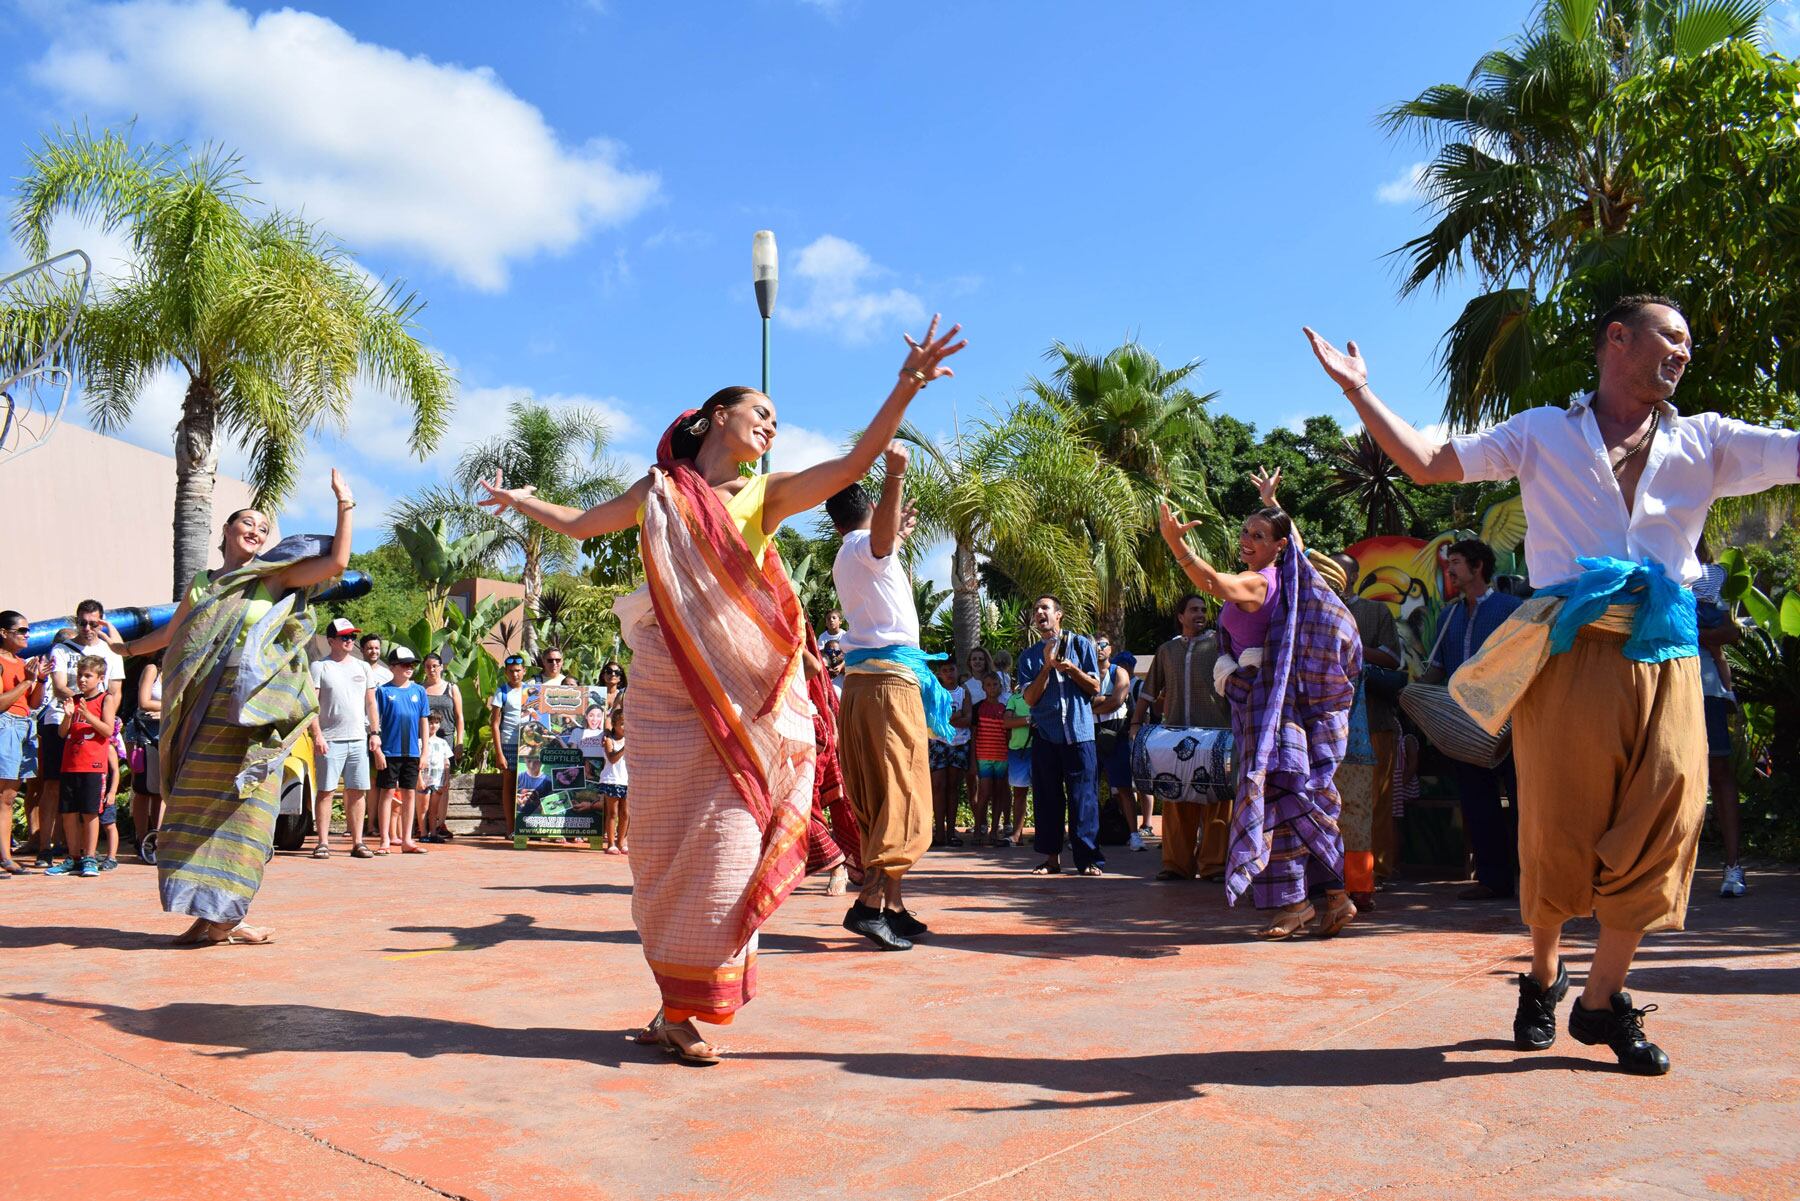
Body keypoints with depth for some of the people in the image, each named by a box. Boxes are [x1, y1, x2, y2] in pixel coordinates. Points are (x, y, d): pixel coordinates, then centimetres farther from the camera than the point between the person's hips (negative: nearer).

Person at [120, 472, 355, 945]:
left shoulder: (274, 577, 7)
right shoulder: (201, 585, 17)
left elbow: (337, 562, -6)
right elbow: (170, 634, 32)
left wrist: (344, 504, -5)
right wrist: (124, 648, 43)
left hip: (250, 713, -4)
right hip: (203, 712, 4)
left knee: (237, 807, -5)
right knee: (196, 806, 3)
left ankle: (222, 915, -2)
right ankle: (207, 914, 9)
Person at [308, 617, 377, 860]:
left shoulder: (362, 667, 16)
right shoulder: (319, 666, 2)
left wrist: (374, 733, 10)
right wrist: (317, 734, -13)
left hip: (358, 739, 4)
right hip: (330, 740, -4)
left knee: (358, 792, 4)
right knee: (326, 791, -4)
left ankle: (358, 842, 8)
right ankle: (323, 842, 1)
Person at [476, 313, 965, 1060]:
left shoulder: (766, 494, 9)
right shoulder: (660, 489, 13)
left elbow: (855, 464, -4)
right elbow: (582, 523, 30)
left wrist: (906, 385, -14)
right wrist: (519, 501, 34)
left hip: (740, 696, -1)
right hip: (666, 691, 1)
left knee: (723, 843, -4)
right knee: (667, 845, 3)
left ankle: (688, 1006, 7)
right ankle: (677, 1001, 15)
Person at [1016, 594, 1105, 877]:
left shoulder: (1081, 644, 8)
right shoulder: (1029, 656, 12)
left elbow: (1095, 687, 6)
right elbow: (1030, 698, 1)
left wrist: (1071, 669, -10)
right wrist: (1048, 666, -8)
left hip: (1079, 731, -2)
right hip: (1045, 733, 2)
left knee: (1083, 795, -4)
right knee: (1046, 798, 4)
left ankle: (1088, 858, 0)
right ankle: (1052, 856, 12)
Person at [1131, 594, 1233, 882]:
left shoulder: (1219, 640, 11)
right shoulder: (1167, 650, 20)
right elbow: (1149, 691, 23)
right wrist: (1136, 723, 15)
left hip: (1215, 732, -3)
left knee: (1216, 799, -5)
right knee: (1175, 800, 2)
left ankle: (1213, 863, 0)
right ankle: (1177, 864, 7)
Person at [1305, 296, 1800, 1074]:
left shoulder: (1705, 442, 16)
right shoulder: (1544, 433, 11)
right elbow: (1430, 463, 8)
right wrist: (1360, 392, 3)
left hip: (1665, 662, 3)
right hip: (1570, 652, -2)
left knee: (1658, 829, -2)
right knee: (1557, 827, 2)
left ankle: (1603, 1000, 12)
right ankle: (1543, 977, 24)